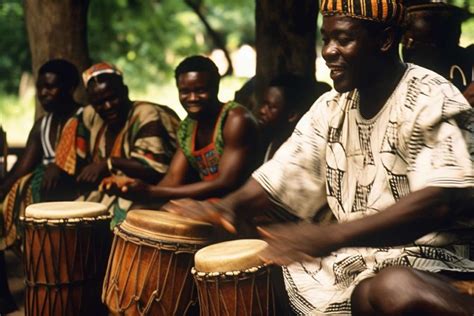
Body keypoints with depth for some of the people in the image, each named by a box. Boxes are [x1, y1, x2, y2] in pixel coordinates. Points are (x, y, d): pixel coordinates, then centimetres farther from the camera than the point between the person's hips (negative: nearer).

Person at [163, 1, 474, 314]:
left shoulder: (432, 100, -12)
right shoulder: (331, 107, 9)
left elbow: (443, 201, -27)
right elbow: (281, 175, 9)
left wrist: (332, 235, -38)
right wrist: (228, 206, -13)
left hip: (425, 260, -7)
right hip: (353, 256, 8)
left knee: (395, 291, -40)